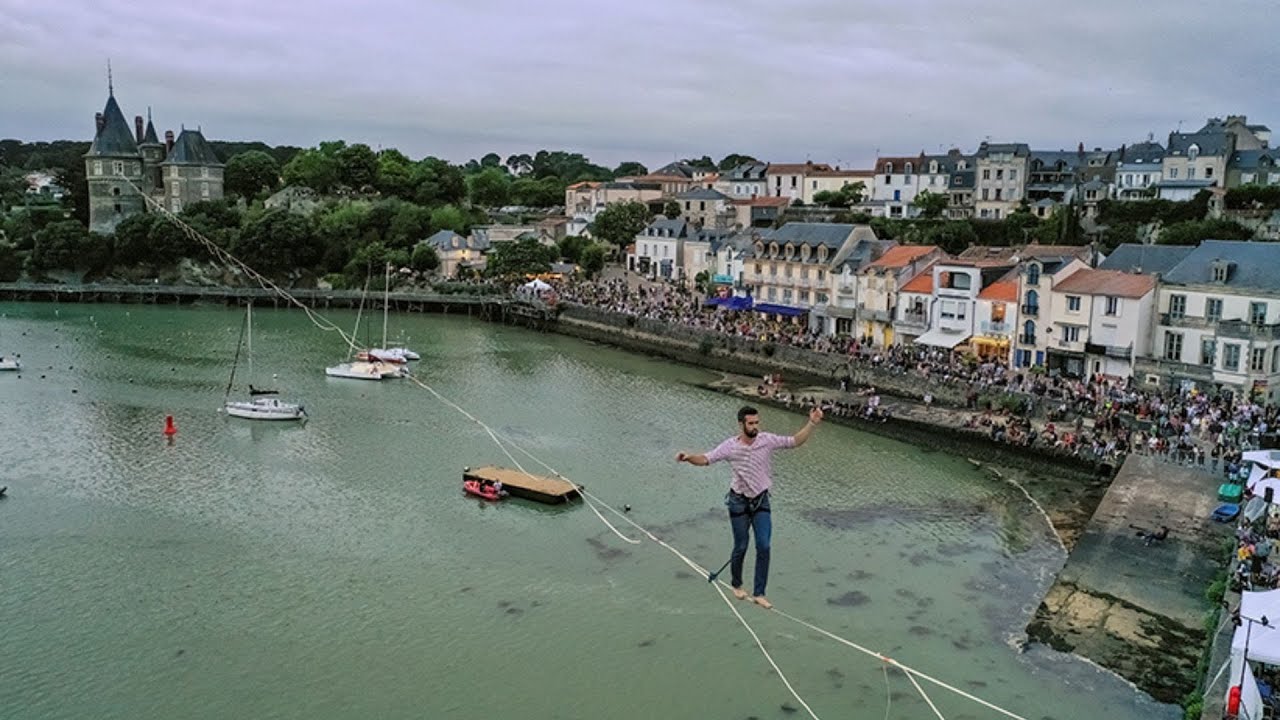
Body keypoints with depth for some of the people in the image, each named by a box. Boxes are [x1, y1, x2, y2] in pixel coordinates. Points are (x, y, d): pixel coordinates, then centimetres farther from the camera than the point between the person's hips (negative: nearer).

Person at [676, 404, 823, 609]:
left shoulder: (767, 440, -11)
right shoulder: (730, 446, -16)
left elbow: (795, 441, -5)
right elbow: (706, 459, -11)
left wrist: (812, 423, -18)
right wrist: (689, 457, -31)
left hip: (761, 500, 2)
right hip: (739, 501, -2)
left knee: (764, 547, -5)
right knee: (741, 547, 7)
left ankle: (759, 594, 7)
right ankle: (736, 585, 33)